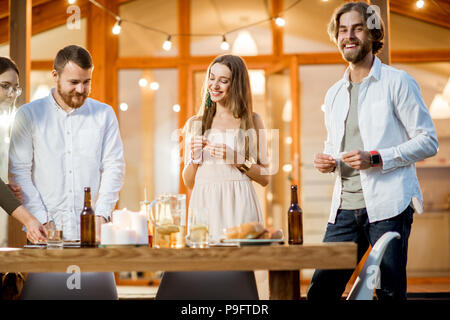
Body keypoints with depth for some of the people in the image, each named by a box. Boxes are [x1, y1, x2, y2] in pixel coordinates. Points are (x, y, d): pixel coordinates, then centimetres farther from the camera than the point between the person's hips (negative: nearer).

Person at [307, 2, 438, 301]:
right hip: (345, 207, 6)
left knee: (390, 292, -5)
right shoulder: (334, 94, 20)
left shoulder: (398, 82, 1)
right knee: (320, 290, 0)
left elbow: (428, 141, -3)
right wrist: (327, 161, 6)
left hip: (388, 205, -5)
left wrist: (376, 159, -15)